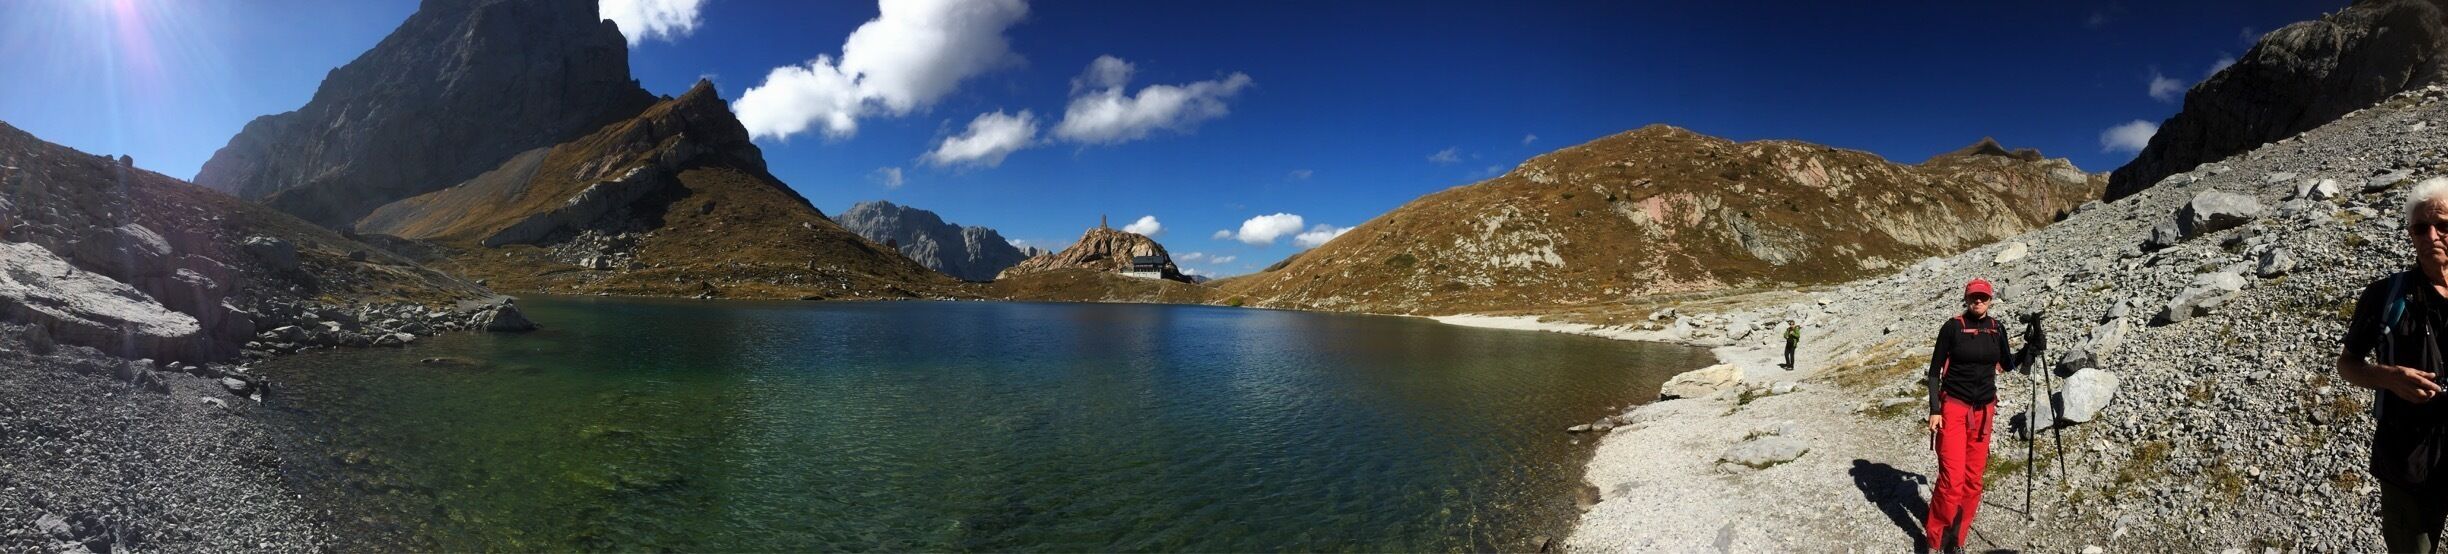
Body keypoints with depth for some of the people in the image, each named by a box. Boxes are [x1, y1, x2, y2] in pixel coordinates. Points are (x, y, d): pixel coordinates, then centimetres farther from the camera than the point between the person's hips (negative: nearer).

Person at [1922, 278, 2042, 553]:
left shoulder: (1996, 328, 6)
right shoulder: (1952, 326, -6)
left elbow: (2007, 364, 20)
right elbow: (1934, 370, -4)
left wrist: (2031, 346, 4)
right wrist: (1934, 410, -9)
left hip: (1984, 409, 5)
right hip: (1954, 406, -4)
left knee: (1973, 477, 4)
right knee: (1952, 478, -11)